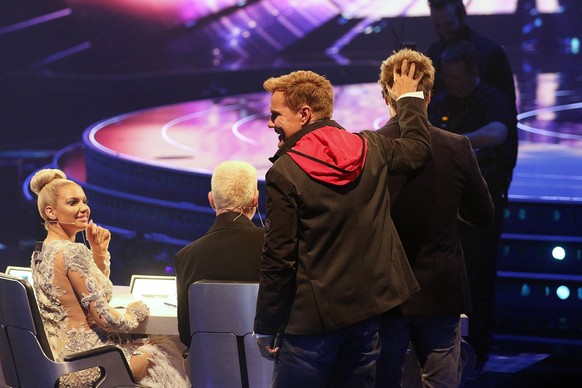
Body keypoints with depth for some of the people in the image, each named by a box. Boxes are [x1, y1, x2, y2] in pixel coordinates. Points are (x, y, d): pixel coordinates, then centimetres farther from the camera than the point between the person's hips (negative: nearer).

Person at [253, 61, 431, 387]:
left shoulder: (284, 173, -13)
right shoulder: (371, 148, 2)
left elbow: (278, 259, -14)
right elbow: (419, 148, 23)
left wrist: (265, 329, -6)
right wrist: (410, 98, 39)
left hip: (314, 317, -6)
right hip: (369, 309, 6)